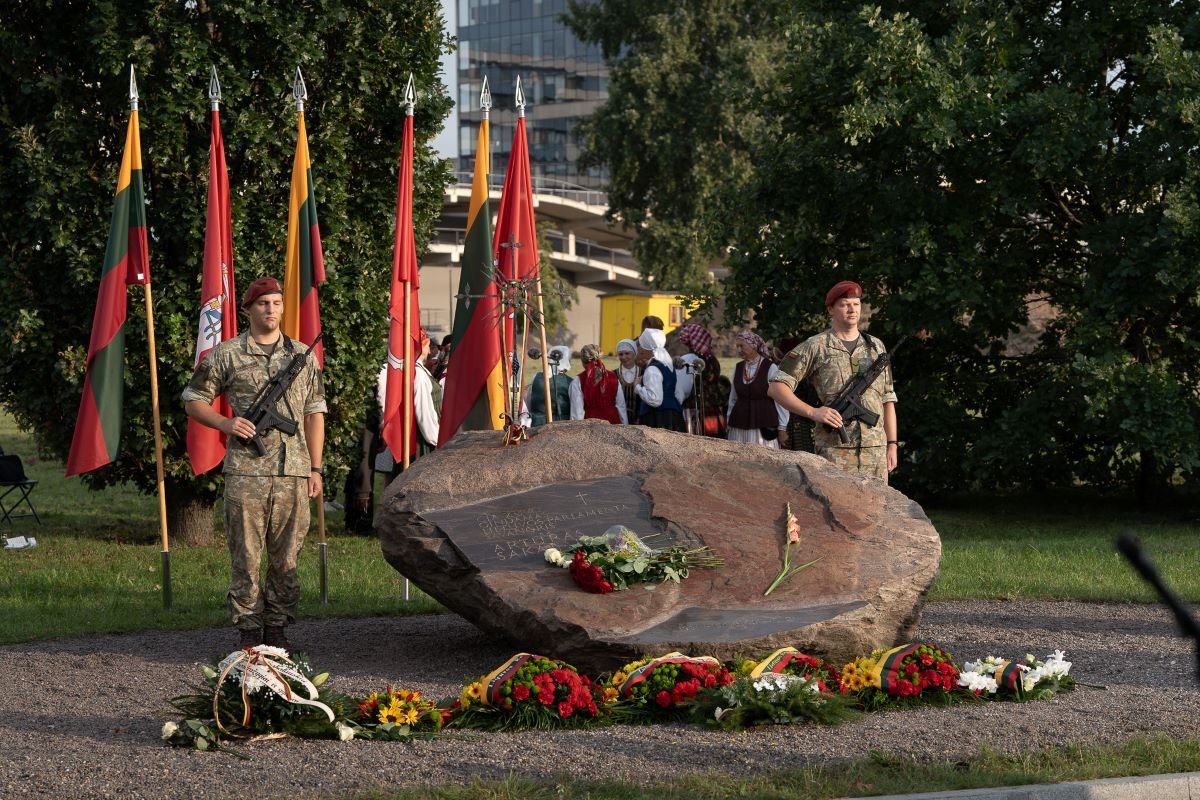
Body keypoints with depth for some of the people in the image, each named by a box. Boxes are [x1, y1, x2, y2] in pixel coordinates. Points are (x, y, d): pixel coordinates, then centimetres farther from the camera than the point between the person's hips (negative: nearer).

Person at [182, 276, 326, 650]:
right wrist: (226, 424, -9)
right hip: (245, 471, -2)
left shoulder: (303, 355, 13)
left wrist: (315, 469, 9)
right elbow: (193, 400, 10)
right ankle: (249, 630, 5)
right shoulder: (226, 354, 4)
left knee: (286, 556, 5)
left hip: (293, 471, 2)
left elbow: (315, 413, 15)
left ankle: (278, 627, 14)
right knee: (246, 554, -2)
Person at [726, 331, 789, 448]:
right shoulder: (737, 368, 10)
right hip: (739, 428, 4)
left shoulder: (770, 368, -5)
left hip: (764, 428, -4)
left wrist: (782, 428, -4)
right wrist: (728, 424, 19)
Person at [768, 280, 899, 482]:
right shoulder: (815, 347, 1)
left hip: (875, 450, 4)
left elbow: (887, 398, 17)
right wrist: (812, 412, -17)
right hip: (834, 449, -4)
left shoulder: (876, 346, 15)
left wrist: (892, 444, 9)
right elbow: (776, 388, -4)